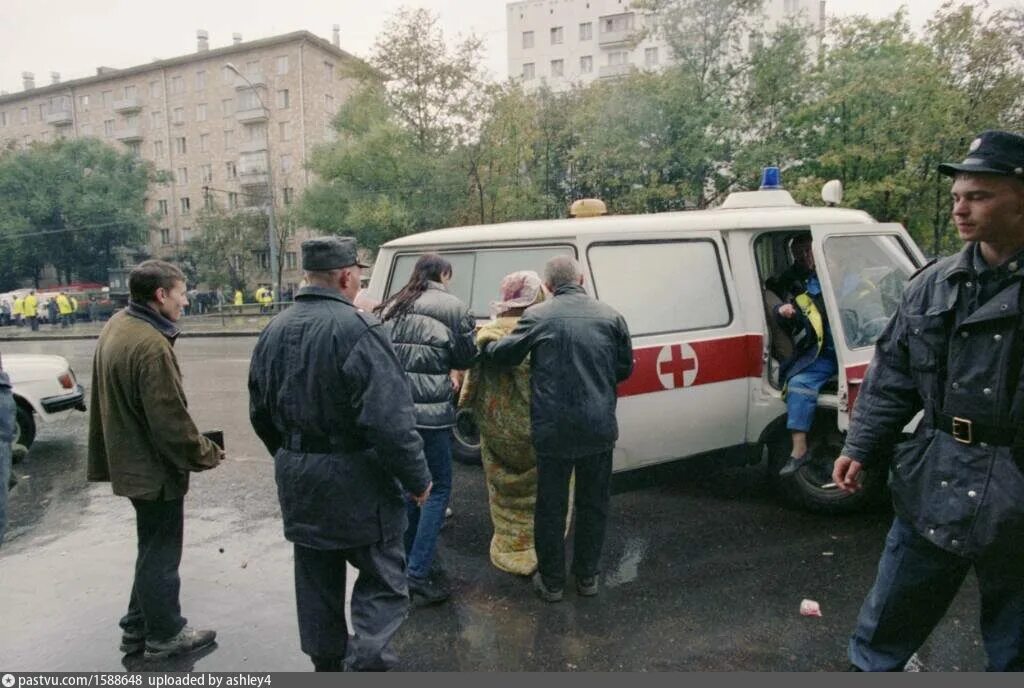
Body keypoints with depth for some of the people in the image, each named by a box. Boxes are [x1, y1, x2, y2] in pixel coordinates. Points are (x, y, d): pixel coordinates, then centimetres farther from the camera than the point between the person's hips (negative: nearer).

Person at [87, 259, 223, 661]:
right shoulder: (150, 345, -26)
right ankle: (164, 635, 23)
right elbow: (169, 419, -25)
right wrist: (205, 454, -11)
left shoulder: (117, 327, 5)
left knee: (152, 549, 22)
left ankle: (139, 628, 34)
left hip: (132, 461, 10)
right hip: (156, 468, -10)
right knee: (160, 554, 7)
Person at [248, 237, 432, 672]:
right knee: (382, 578, 7)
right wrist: (417, 478, -13)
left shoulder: (274, 331, 7)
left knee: (317, 578, 21)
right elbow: (389, 418, -24)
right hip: (355, 480, -7)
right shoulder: (356, 328, -20)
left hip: (297, 479, 8)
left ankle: (326, 663, 37)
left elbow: (260, 412, 15)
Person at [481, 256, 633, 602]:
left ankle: (551, 582, 24)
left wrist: (486, 345, 22)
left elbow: (503, 354, 0)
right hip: (599, 428, 2)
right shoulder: (609, 316, 1)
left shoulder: (537, 316, -7)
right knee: (594, 505, 18)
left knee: (550, 507, 12)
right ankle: (587, 577, 31)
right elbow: (625, 368, 9)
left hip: (552, 430, -2)